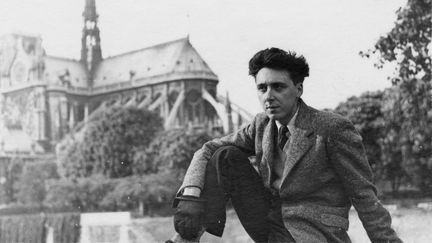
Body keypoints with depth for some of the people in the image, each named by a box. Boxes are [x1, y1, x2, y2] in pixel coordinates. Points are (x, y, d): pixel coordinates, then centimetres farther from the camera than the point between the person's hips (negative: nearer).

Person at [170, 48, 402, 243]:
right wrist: (190, 195, -17)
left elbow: (365, 197, -11)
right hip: (268, 223, 6)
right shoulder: (261, 125, 4)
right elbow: (207, 151, 1)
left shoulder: (333, 129, -14)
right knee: (225, 156, -5)